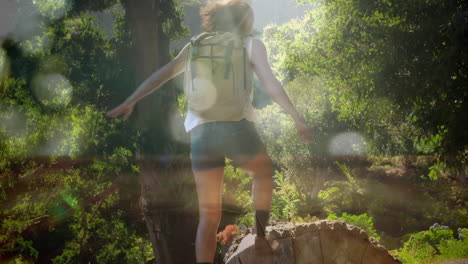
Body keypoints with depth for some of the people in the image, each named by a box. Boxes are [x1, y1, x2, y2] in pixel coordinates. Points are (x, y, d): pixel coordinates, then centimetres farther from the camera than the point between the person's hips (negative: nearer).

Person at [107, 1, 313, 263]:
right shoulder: (252, 45, 13)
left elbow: (163, 73, 15)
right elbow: (271, 84, 1)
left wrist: (130, 102, 16)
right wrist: (297, 116, 4)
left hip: (201, 132, 3)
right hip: (235, 126, -2)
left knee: (209, 214, 9)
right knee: (264, 172, 30)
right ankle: (261, 235, 19)